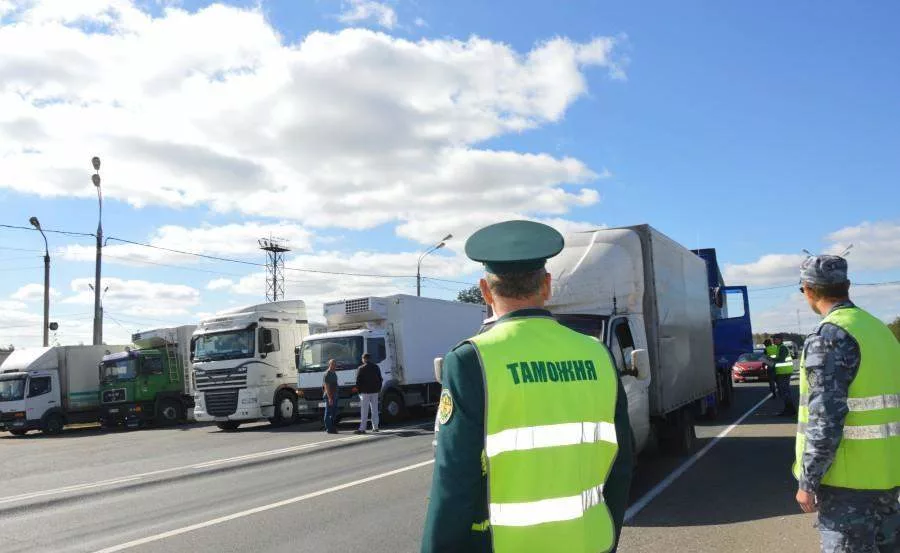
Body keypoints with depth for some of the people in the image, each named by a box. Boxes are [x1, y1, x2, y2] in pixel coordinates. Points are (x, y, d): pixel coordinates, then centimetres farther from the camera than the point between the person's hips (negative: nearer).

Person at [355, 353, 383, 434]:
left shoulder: (361, 368, -7)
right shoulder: (376, 367, 9)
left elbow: (358, 381, -7)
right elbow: (380, 379, 12)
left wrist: (358, 389, 6)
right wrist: (379, 389, 19)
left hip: (365, 392, -4)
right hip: (375, 391, 5)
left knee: (364, 411, -5)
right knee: (375, 410, 11)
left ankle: (362, 429, -8)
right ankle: (375, 427, 13)